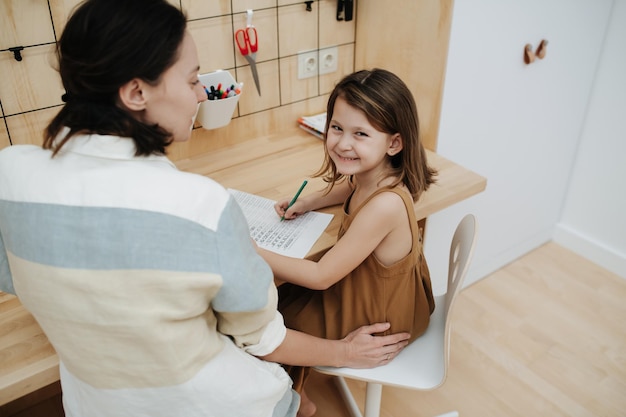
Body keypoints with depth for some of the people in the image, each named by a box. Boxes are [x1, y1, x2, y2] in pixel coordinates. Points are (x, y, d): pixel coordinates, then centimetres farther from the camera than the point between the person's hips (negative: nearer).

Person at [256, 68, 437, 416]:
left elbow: (320, 276, -30)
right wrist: (308, 202, -1)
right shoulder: (374, 177, -12)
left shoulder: (384, 206, -38)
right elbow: (349, 189, 15)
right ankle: (297, 386, 37)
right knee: (287, 296, 19)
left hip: (379, 320, -8)